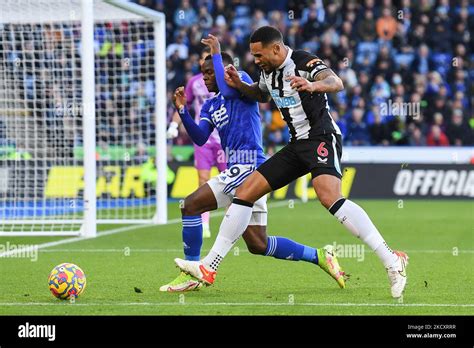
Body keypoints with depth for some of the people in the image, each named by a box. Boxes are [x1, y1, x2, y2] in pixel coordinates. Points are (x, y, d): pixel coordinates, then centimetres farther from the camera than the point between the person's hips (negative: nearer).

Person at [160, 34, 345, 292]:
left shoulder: (243, 80, 2)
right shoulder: (210, 106, 23)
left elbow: (227, 88, -22)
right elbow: (200, 138, 9)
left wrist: (216, 53, -11)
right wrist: (183, 111, -3)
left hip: (247, 167, -9)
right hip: (239, 169, 9)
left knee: (191, 205, -14)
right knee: (258, 244, 7)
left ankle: (191, 275, -9)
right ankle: (320, 256, 16)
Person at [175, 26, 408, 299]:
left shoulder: (305, 63, -15)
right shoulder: (268, 71, 11)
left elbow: (336, 83, -34)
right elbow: (262, 95, 35)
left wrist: (313, 85, -55)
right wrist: (239, 86, 15)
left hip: (323, 138, -9)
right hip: (298, 144, 9)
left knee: (330, 197, -32)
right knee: (245, 191, 3)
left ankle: (392, 262, -33)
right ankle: (209, 268, 6)